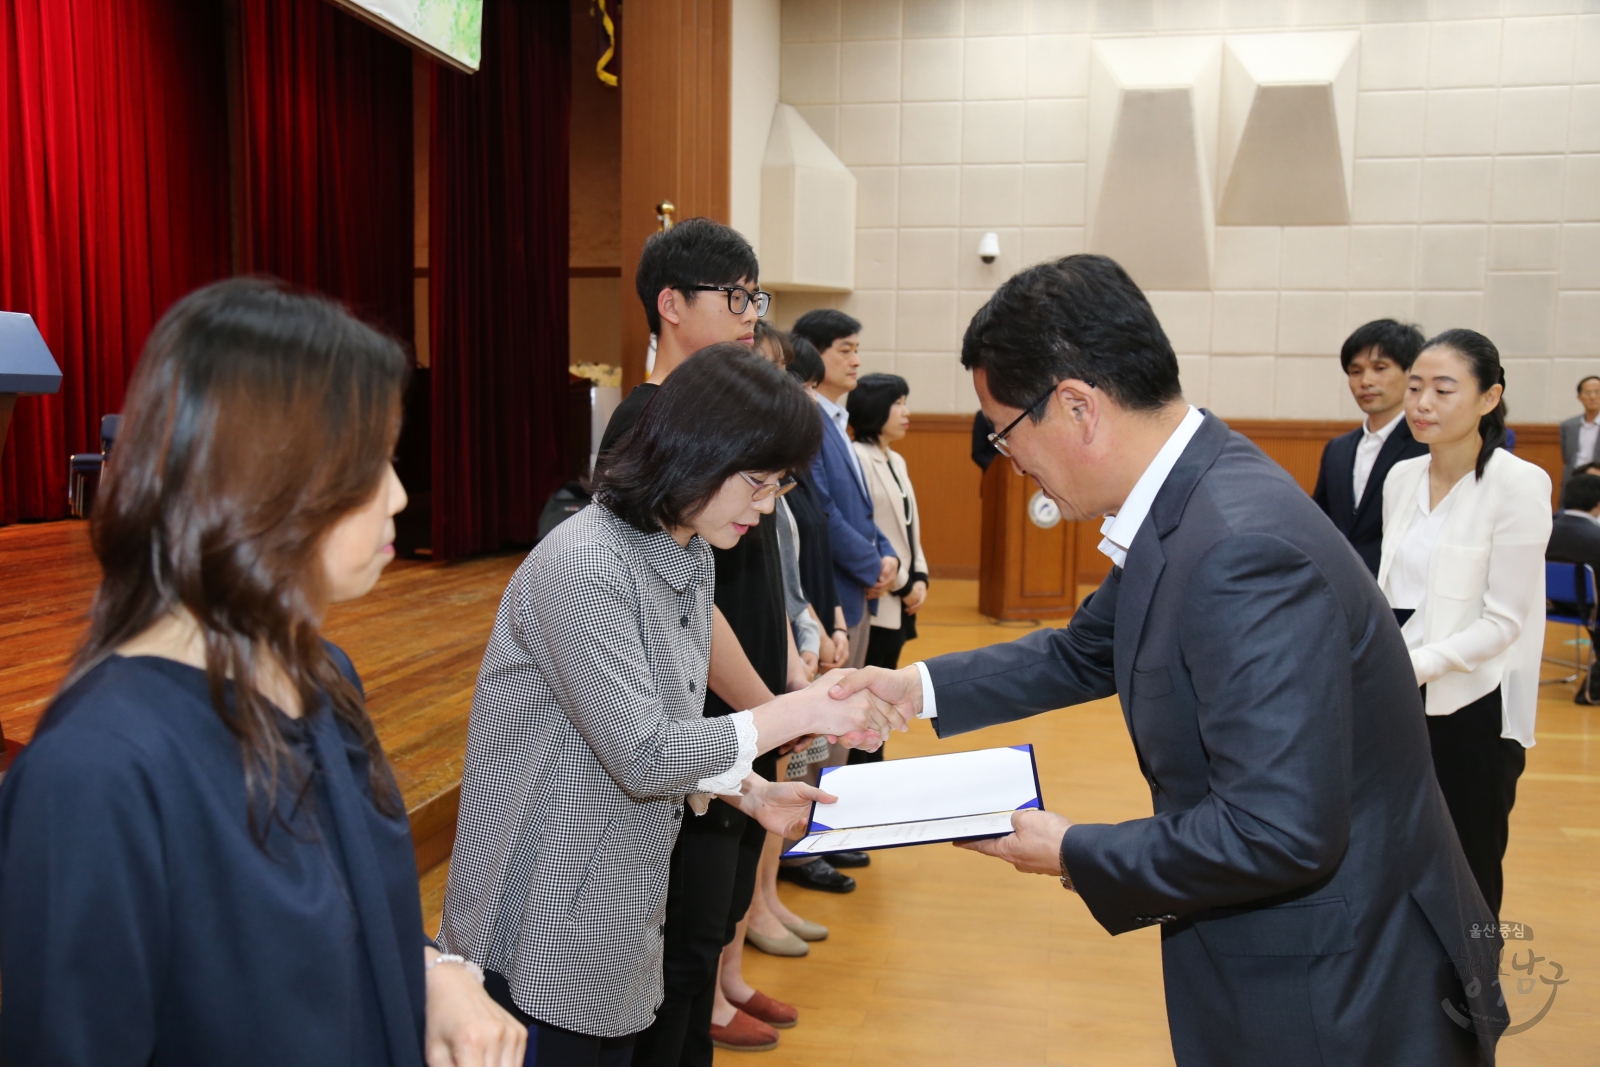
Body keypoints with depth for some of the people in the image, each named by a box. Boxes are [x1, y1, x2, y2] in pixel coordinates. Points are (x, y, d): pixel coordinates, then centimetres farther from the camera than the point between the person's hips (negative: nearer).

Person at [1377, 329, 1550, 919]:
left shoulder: (1519, 483, -12)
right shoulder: (1402, 477, 5)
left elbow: (1504, 620, -15)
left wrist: (1415, 665, -24)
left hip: (1471, 710, -5)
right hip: (1398, 703, 5)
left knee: (1467, 879, 9)